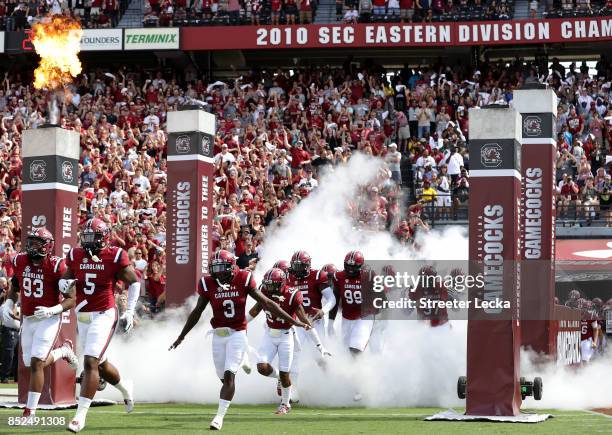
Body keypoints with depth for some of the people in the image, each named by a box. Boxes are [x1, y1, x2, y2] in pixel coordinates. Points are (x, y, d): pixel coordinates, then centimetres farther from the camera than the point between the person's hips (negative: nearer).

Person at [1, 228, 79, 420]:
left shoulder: (56, 266, -16)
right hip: (28, 319, 6)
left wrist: (52, 310, -28)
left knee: (36, 363, -15)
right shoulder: (20, 262, 0)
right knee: (30, 364, 11)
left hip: (48, 319, -6)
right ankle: (64, 351, 40)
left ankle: (30, 411, -6)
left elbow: (71, 299, -13)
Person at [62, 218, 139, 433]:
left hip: (104, 316, -6)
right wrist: (64, 284, -8)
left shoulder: (115, 256, -8)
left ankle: (80, 415, -16)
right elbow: (64, 280, 17)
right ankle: (125, 388, 49)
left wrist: (130, 311, -4)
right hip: (82, 316, 6)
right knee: (100, 363, 19)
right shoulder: (75, 255, 6)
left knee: (90, 363, -16)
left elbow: (134, 282, 1)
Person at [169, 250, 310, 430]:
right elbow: (197, 312, 11)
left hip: (237, 334, -3)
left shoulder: (243, 280, -8)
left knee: (229, 375, -13)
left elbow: (267, 303, -2)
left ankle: (220, 416, -13)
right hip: (218, 335, 3)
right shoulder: (208, 284, -2)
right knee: (224, 378, 5)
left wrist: (293, 321, -2)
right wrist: (181, 337, 18)